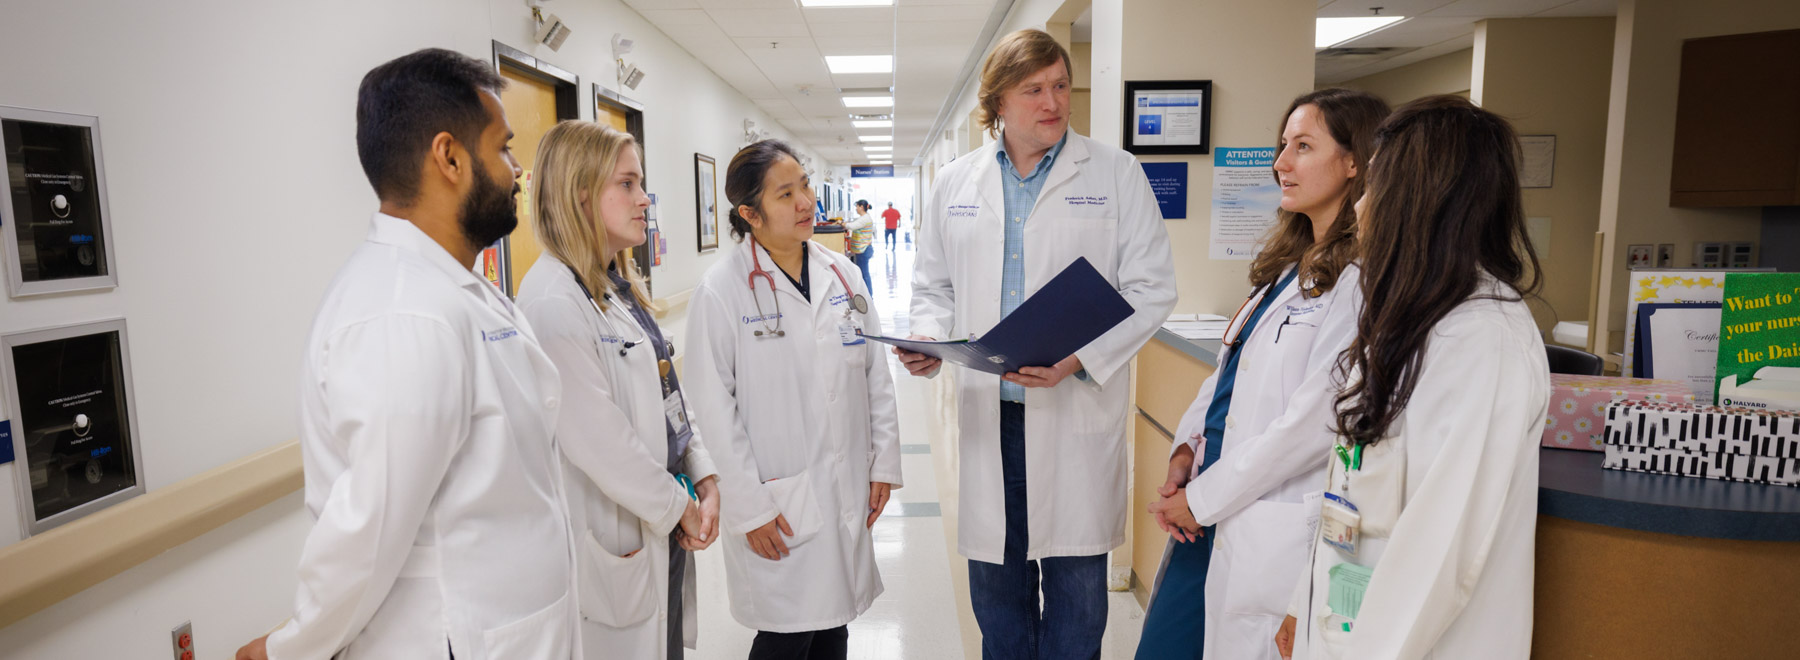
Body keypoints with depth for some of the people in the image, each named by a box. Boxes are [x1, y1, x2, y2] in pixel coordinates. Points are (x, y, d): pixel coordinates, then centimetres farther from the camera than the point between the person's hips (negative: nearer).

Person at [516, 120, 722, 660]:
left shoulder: (619, 286, 9)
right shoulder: (554, 302, -21)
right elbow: (598, 441, -23)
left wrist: (703, 478, 1)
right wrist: (677, 505, -11)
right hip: (615, 543, -9)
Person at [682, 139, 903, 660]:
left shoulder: (840, 273, 5)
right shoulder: (721, 290, -11)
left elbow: (876, 373, 9)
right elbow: (714, 407, -11)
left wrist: (884, 461, 6)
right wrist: (750, 505, -12)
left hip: (847, 492, 5)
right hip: (779, 504, -5)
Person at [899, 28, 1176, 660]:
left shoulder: (1116, 173, 0)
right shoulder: (956, 182, 9)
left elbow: (1151, 287, -3)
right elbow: (933, 284, 15)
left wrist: (1082, 358, -17)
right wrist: (926, 338, -6)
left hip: (1079, 412, -2)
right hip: (988, 412, 3)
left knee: (1077, 584, 8)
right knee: (996, 583, 15)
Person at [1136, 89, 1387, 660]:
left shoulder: (1362, 281, -15)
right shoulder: (1290, 264, 14)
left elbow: (1313, 421, -20)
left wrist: (1203, 498, -13)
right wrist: (1187, 449, 2)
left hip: (1275, 535, -8)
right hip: (1207, 515, 8)